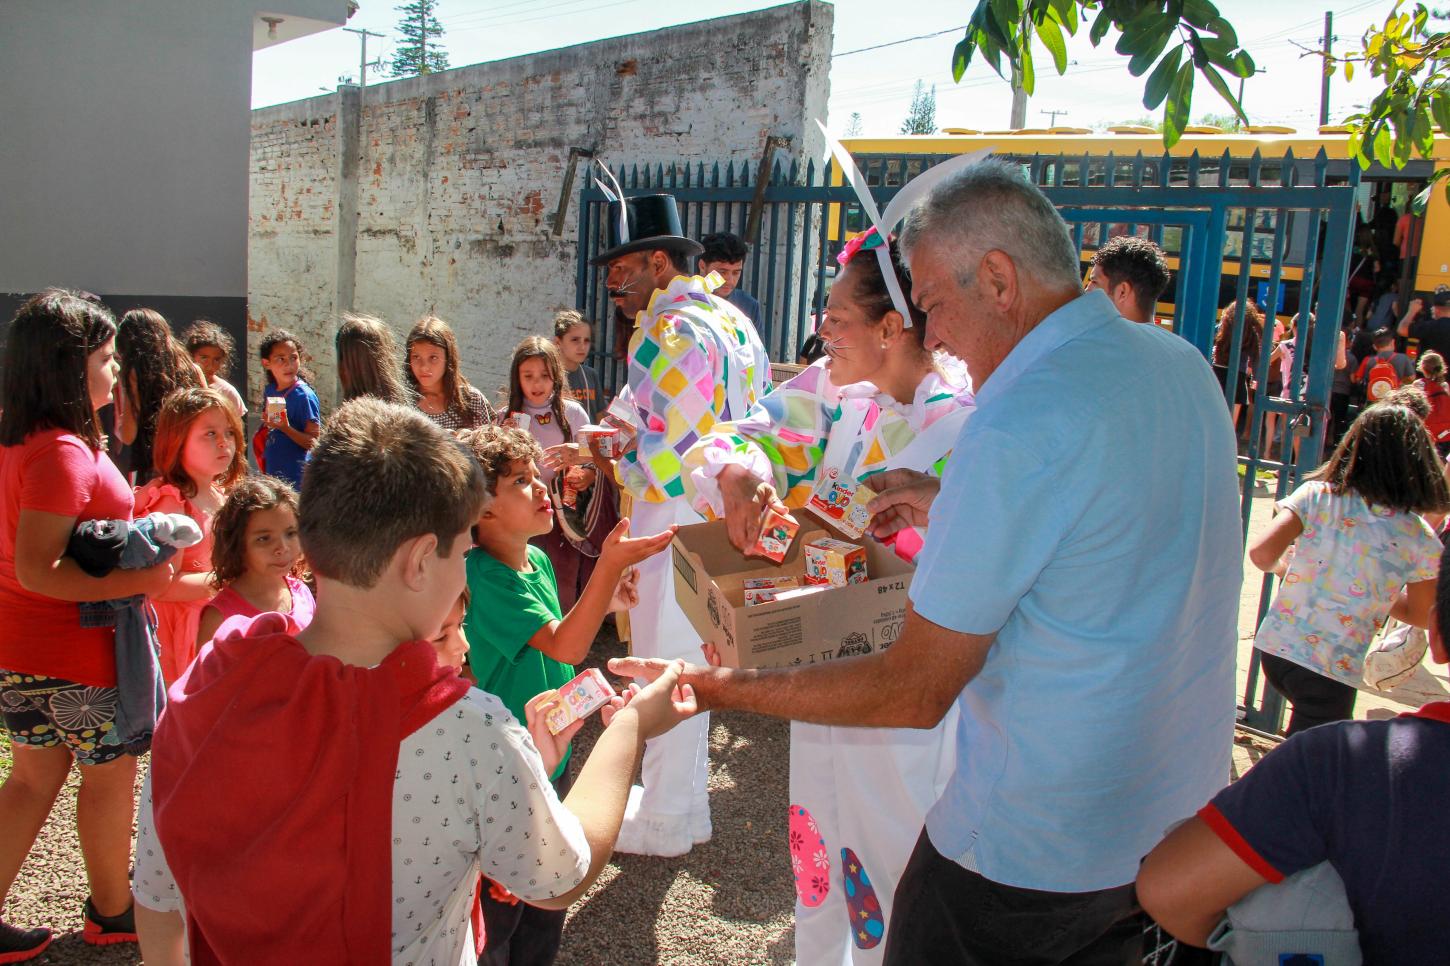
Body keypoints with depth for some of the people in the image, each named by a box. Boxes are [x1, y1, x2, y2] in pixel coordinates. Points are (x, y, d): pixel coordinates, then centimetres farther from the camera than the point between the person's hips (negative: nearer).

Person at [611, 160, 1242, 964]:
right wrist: (952, 507, 11)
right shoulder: (1182, 363, 0)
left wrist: (720, 687, -16)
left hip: (1039, 852, -8)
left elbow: (915, 692, -24)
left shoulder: (1019, 423, -28)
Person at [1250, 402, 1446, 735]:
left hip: (1274, 647, 3)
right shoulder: (1421, 539, -6)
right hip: (1334, 670, -3)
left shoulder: (1315, 496, -6)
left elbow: (1261, 552, -17)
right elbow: (1420, 616, 7)